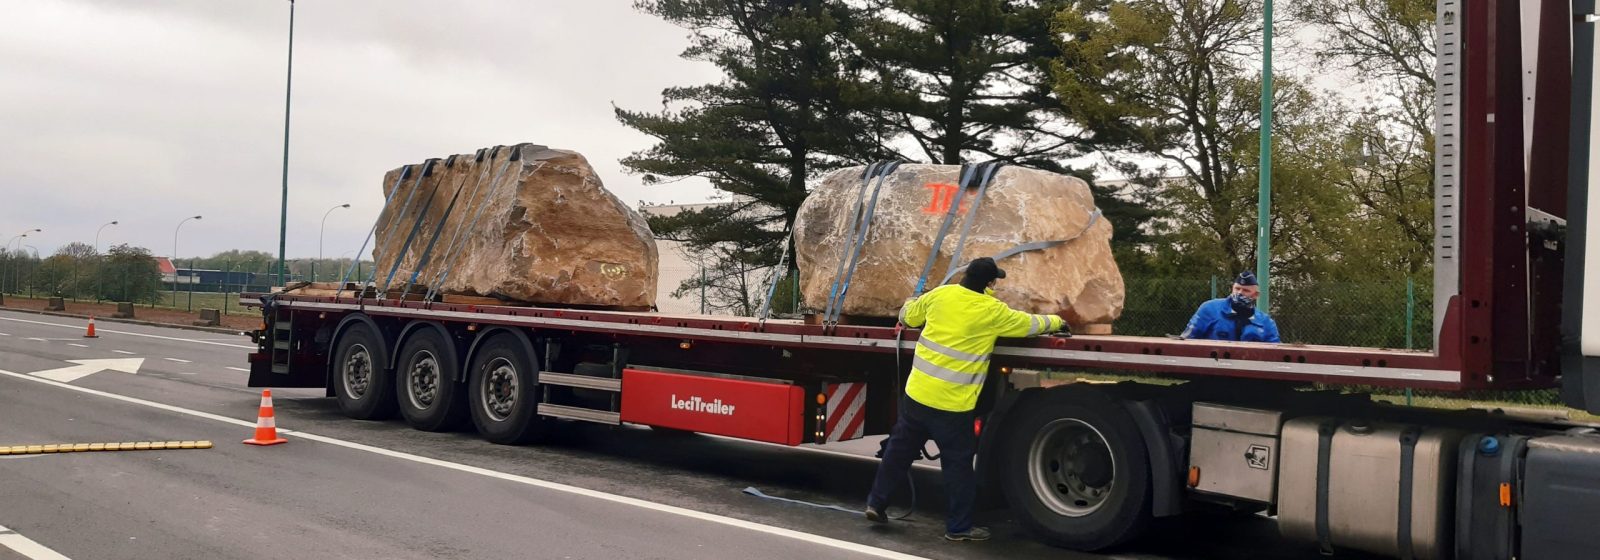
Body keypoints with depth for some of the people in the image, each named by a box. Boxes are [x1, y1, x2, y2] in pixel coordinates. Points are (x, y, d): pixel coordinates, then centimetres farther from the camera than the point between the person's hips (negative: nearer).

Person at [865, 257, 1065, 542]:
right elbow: (1029, 324, 6)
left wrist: (909, 304, 42)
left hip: (917, 392, 5)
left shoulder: (940, 294, 2)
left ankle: (876, 503, 27)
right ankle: (958, 527, 16)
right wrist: (1056, 321, 26)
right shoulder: (993, 311, -9)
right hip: (952, 404, -5)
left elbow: (908, 317, 18)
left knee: (900, 448, 19)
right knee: (958, 464, 8)